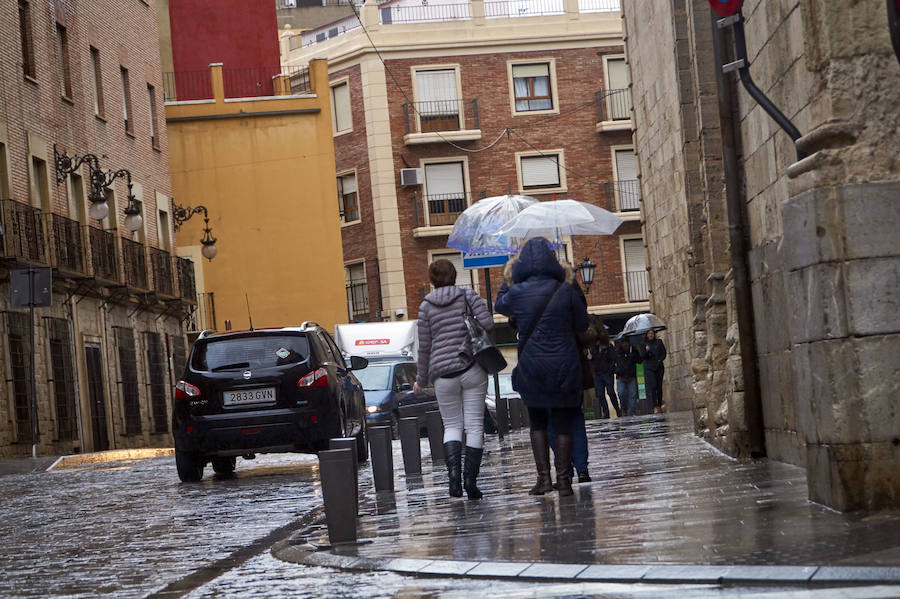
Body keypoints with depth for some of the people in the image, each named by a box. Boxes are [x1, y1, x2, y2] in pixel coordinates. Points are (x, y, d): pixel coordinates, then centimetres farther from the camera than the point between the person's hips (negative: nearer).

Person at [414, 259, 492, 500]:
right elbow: (488, 324, -12)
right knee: (474, 426, 3)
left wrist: (421, 380, 14)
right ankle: (470, 480, -4)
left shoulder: (426, 306, 2)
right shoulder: (469, 296, 0)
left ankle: (453, 472, -12)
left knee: (452, 426, 10)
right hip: (472, 369, -1)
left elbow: (424, 346, 4)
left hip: (444, 374, 1)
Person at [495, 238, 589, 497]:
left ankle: (544, 477, 7)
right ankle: (563, 480, 6)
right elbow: (582, 325, 2)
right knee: (563, 426, 8)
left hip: (532, 367, 1)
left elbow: (500, 305, 17)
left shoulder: (516, 293, -6)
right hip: (564, 367, -1)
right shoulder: (566, 291, -7)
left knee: (538, 424, 15)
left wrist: (505, 287, 37)